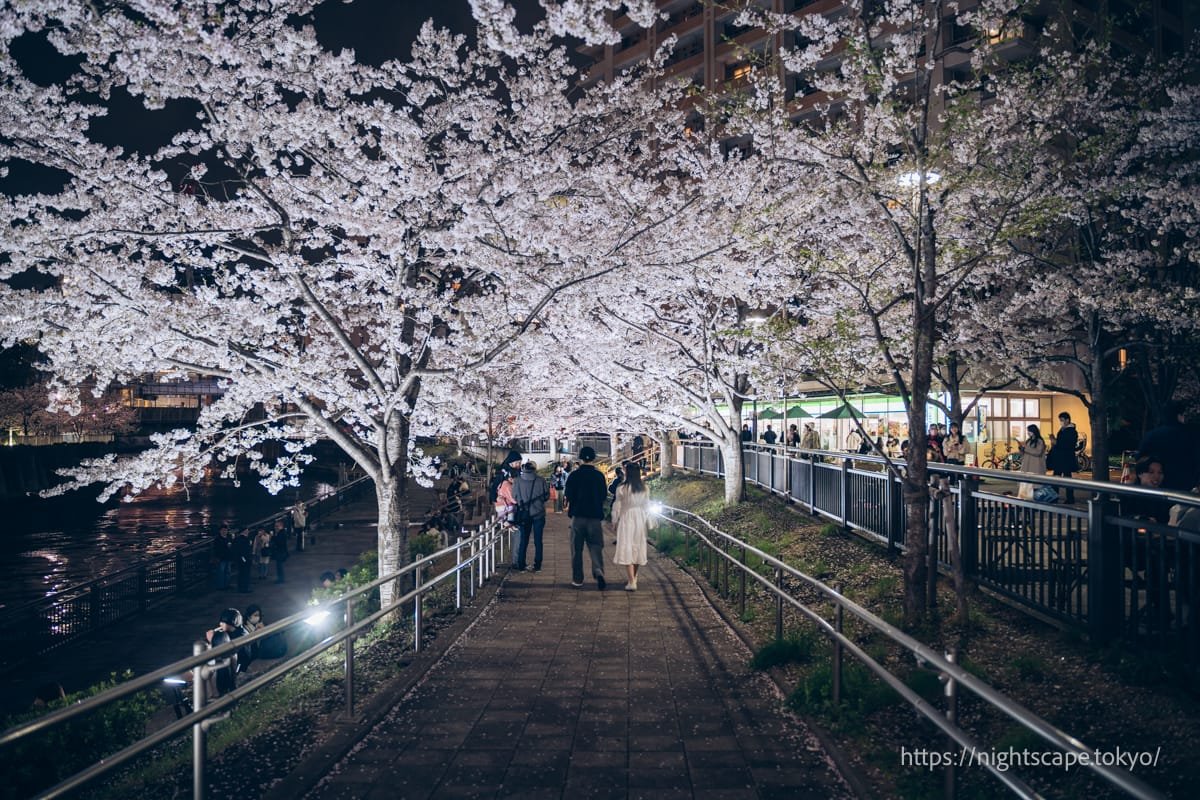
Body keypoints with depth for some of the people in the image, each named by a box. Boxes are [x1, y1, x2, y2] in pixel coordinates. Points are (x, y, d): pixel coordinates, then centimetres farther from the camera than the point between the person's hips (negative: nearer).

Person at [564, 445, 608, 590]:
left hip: (578, 515, -1)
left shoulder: (574, 475, -5)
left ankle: (577, 579, 12)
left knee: (577, 549, 8)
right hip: (595, 516, 1)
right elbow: (603, 495, 7)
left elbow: (569, 496, -3)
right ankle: (599, 572, -19)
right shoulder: (599, 475, -1)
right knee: (595, 546, 4)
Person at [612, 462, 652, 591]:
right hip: (640, 519, 5)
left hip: (626, 519, -5)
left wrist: (615, 521, 6)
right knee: (637, 548, 15)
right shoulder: (644, 489, 1)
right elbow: (647, 507, 6)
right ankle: (633, 579, 28)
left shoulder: (622, 488, -12)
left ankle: (632, 582, -12)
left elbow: (617, 507, -7)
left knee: (627, 549, -4)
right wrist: (647, 523, 15)